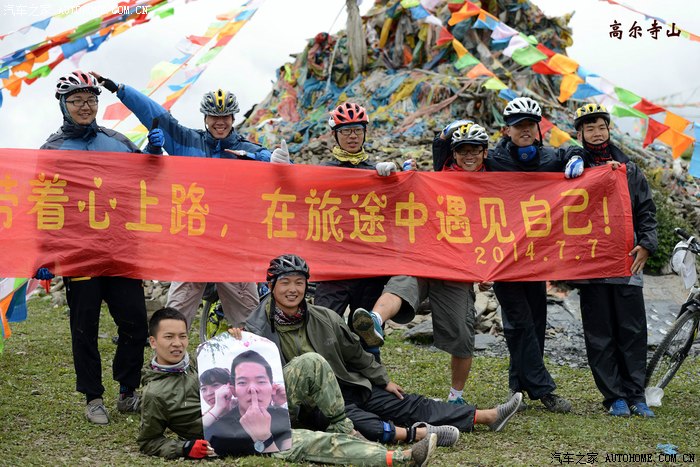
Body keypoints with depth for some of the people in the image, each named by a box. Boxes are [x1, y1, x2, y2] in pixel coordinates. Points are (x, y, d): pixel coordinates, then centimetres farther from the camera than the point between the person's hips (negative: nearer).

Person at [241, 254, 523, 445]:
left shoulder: (325, 319, 6)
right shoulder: (258, 330, -9)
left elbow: (356, 354, 16)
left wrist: (384, 381, 17)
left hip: (346, 385, 5)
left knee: (408, 404, 0)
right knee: (349, 418, -36)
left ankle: (488, 417, 0)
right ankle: (416, 433, -49)